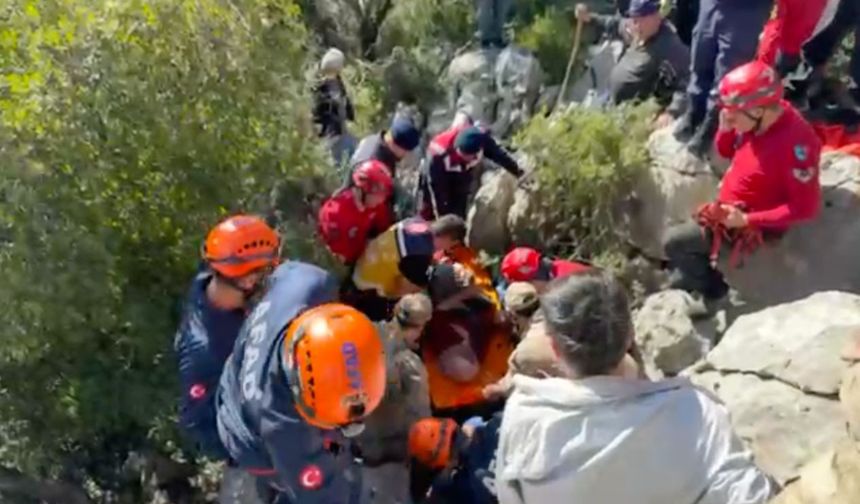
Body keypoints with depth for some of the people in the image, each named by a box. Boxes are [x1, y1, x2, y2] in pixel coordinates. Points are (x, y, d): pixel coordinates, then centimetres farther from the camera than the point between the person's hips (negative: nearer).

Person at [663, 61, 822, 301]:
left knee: (673, 242, -9)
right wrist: (725, 129, -13)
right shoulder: (758, 119, -9)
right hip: (728, 209, 8)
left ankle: (712, 289, 12)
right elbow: (726, 152, 9)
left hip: (752, 227, -8)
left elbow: (805, 207, -28)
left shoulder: (795, 143, -32)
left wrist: (746, 220, -28)